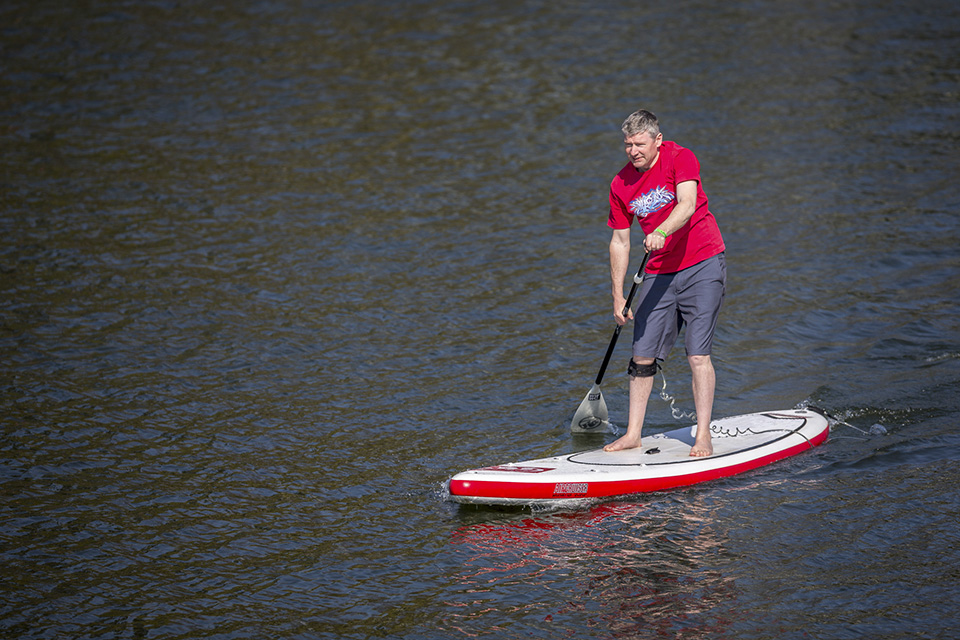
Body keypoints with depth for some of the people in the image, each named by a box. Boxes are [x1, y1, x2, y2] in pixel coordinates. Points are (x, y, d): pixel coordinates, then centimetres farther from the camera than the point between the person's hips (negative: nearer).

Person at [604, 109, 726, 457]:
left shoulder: (680, 158, -11)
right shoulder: (621, 184, 4)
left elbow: (687, 204, -27)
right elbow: (619, 241, 11)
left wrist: (661, 232, -46)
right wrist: (618, 296, 8)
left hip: (702, 265, -5)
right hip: (658, 273, 5)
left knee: (697, 353, -10)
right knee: (642, 355, 3)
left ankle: (703, 436, -6)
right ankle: (633, 434, 13)